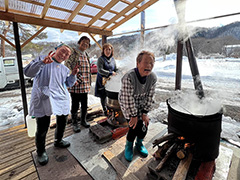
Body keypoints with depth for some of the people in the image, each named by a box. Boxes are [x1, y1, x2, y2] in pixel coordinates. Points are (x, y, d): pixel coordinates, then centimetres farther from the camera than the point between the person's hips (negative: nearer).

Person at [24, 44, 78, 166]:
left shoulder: (64, 69, 19)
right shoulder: (41, 59, 3)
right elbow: (28, 72, -8)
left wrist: (73, 74, 5)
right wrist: (42, 62, -24)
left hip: (62, 100, 6)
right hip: (44, 99, -6)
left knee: (62, 122, 17)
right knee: (42, 127, -2)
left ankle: (58, 141, 44)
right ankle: (41, 151, 23)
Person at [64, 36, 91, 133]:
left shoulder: (86, 55, 15)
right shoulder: (73, 53, -7)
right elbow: (66, 66, -15)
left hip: (85, 86, 7)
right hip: (76, 86, -6)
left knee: (84, 105, 15)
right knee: (75, 106, 6)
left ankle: (83, 120, 34)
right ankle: (75, 123, 23)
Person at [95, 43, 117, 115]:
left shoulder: (113, 59, 12)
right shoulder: (101, 59, -6)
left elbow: (115, 70, 20)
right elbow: (100, 70, -16)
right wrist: (110, 73, -18)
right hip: (103, 80, -4)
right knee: (103, 96, 4)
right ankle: (105, 110, 22)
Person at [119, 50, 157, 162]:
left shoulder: (153, 78, -18)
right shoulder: (129, 77, -35)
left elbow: (150, 97, -9)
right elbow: (128, 99, -29)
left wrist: (145, 113, -8)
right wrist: (134, 115, -20)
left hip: (141, 103, 5)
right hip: (127, 103, -4)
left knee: (144, 124, -1)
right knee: (135, 124, -12)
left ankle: (139, 143, 32)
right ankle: (129, 146, 19)